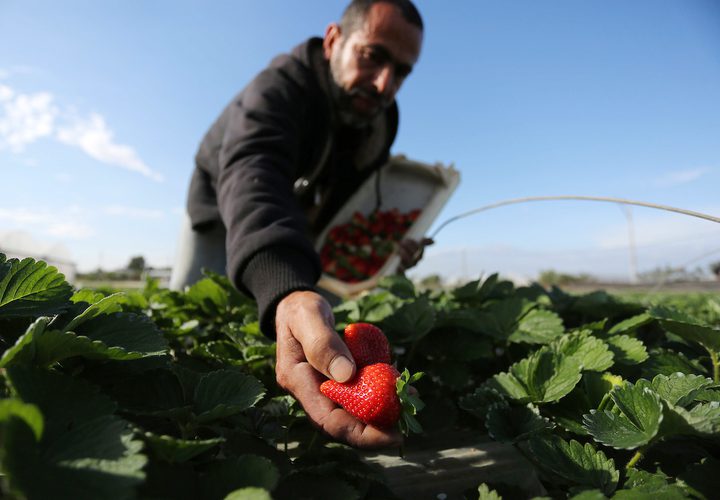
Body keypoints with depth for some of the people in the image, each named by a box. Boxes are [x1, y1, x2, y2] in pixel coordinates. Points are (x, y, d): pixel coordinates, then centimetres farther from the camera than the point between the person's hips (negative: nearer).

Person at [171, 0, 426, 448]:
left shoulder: (381, 118, -14)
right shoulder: (280, 87, -36)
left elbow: (361, 200, 2)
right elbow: (252, 175, -58)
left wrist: (389, 243, -17)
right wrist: (287, 289, -77)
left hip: (300, 231, 5)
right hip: (225, 212, -4)